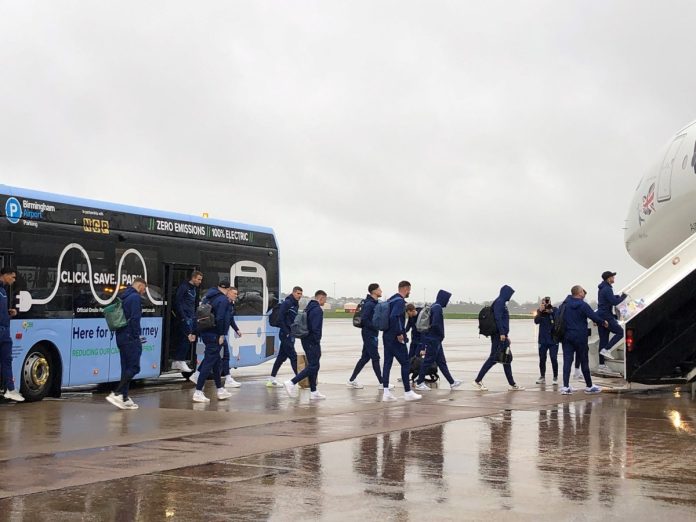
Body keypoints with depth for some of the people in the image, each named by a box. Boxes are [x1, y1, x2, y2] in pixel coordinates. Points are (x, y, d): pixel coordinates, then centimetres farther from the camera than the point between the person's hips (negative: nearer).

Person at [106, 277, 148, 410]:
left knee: (126, 368, 12)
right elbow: (135, 319, -20)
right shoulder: (136, 298, -11)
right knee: (134, 367, -7)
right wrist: (136, 337, -13)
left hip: (121, 338, 9)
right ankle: (116, 393, -16)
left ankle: (124, 398, 11)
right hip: (130, 338, -9)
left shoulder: (123, 296, 17)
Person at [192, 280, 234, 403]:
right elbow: (220, 318, -21)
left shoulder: (208, 296, 13)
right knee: (209, 362, -6)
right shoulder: (224, 299, -12)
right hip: (215, 336, -9)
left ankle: (220, 389, 25)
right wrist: (221, 335, -15)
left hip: (205, 333, 9)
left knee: (216, 361, 18)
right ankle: (198, 392, -8)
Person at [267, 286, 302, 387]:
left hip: (291, 334, 9)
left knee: (282, 356, 11)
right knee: (293, 356, -7)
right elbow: (280, 317, -19)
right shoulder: (287, 303, -12)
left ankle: (271, 379, 17)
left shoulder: (296, 304, 15)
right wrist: (286, 332, -19)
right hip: (286, 334, -9)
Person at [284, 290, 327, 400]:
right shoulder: (317, 310, -15)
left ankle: (313, 392, 15)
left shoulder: (308, 308, 15)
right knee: (313, 366, -7)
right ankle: (292, 383, -14)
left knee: (313, 365, 13)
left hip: (306, 340, 10)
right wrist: (318, 342, -17)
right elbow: (316, 328, -22)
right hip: (312, 342, -10)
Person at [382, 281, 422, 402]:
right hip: (396, 338, -9)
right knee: (405, 363, 0)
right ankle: (407, 392, 4)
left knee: (387, 363, 7)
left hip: (387, 336, 9)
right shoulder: (400, 301, -14)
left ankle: (386, 392, 5)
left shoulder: (391, 299, 15)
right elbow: (394, 317, -26)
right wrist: (399, 333, -20)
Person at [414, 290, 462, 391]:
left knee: (441, 362, 11)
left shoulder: (435, 306, 13)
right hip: (433, 339, -10)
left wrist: (441, 335, 11)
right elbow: (436, 324, -25)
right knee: (428, 360, -2)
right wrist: (441, 335, -10)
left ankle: (452, 382, 16)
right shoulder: (437, 307, -16)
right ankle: (419, 383, 4)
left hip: (434, 339, 10)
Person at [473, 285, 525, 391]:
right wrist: (502, 333, -24)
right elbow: (497, 318, -20)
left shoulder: (502, 303, 18)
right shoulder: (499, 302, -11)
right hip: (498, 335, -10)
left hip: (502, 335, 10)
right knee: (494, 358, -9)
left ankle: (512, 384, 12)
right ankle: (478, 381, -5)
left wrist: (506, 335, 23)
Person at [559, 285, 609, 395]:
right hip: (580, 337, -4)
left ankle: (565, 387, -8)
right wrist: (603, 322, 7)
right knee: (584, 361, 6)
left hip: (566, 336, 4)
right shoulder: (583, 305, -10)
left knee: (567, 361, 0)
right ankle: (589, 386, 16)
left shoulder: (564, 305, 7)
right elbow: (594, 316, -11)